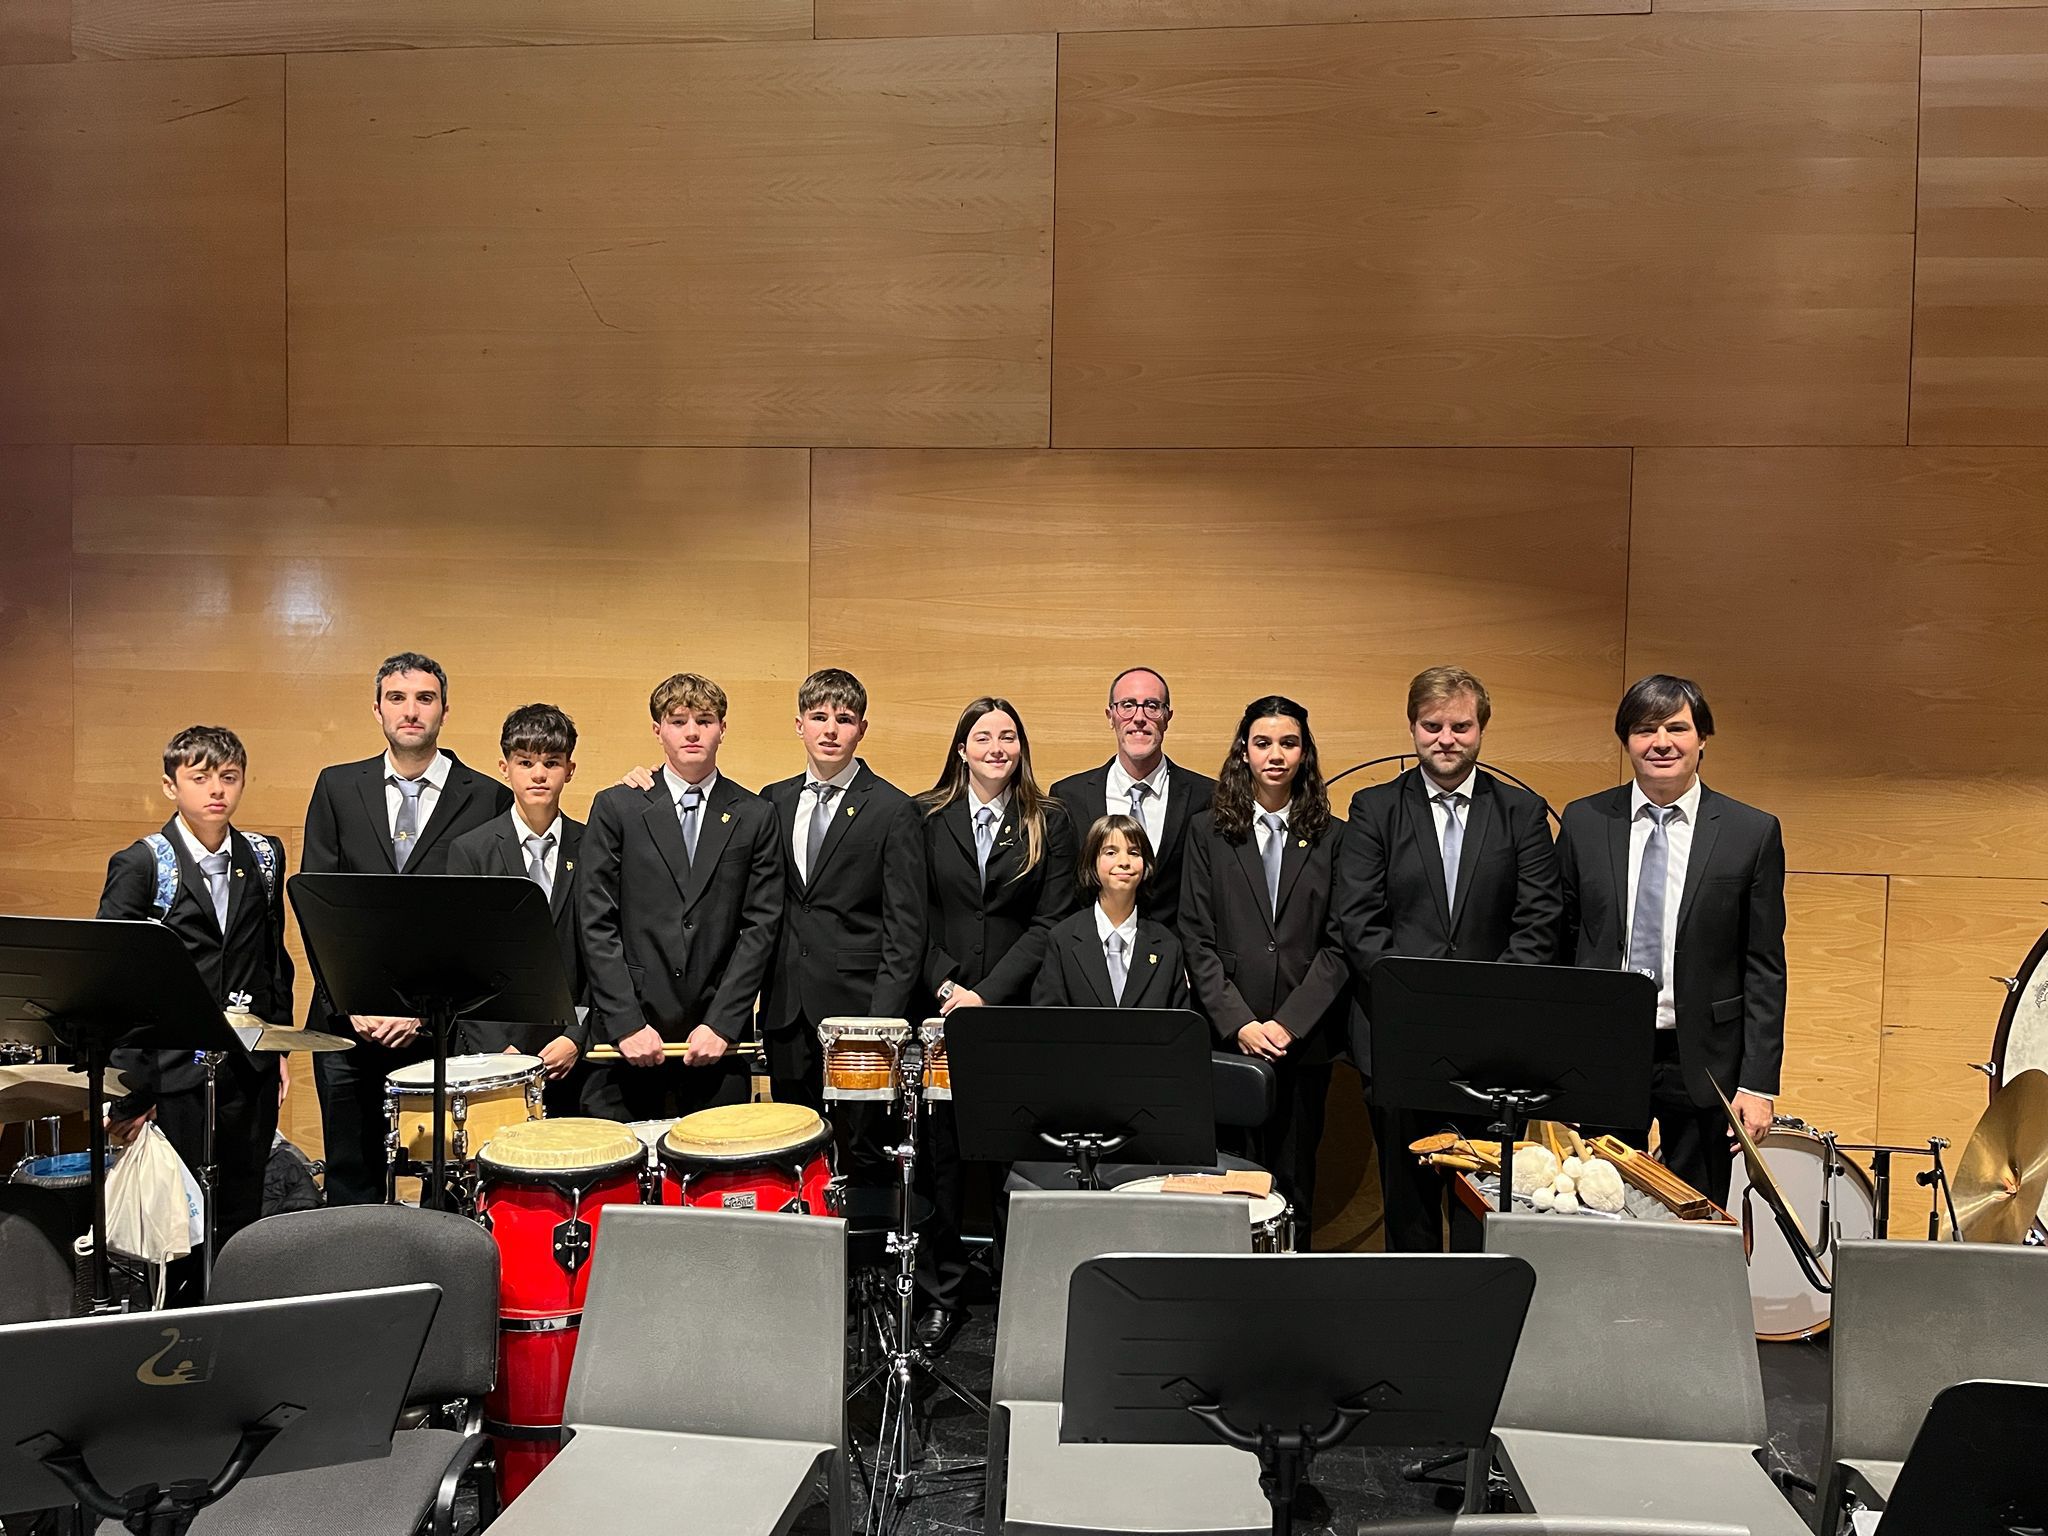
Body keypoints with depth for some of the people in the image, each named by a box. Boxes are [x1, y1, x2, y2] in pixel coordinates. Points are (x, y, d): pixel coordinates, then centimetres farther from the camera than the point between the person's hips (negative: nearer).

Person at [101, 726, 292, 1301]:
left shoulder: (264, 857, 8)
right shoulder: (139, 864, -5)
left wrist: (277, 1043, 9)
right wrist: (127, 1088, -11)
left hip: (251, 1070, 4)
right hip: (174, 1075, -3)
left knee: (241, 1222, 9)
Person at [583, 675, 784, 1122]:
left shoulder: (755, 816, 6)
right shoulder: (616, 808, 4)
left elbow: (760, 926, 2)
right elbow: (597, 924, 0)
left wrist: (721, 1023, -7)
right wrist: (626, 1023, -8)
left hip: (717, 1036, 1)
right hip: (627, 1034, 0)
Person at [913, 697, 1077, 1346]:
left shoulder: (1050, 823, 4)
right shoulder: (926, 817, 6)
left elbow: (1051, 922, -1)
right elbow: (916, 916, 5)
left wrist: (988, 993, -9)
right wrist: (945, 985, -8)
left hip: (1017, 1009, 0)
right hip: (940, 1005, 1)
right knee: (941, 1153, 1)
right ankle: (940, 1294, 11)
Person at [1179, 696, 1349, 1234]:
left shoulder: (1332, 838, 7)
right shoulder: (1207, 830, 6)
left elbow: (1338, 944, 1)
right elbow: (1197, 939, 1)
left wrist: (1288, 1023, -9)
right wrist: (1239, 1023, -9)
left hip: (1304, 1039, 1)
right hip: (1227, 1037, 0)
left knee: (1294, 1179, 7)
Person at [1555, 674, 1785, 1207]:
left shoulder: (1753, 833, -1)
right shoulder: (1584, 822, 3)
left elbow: (1765, 967, -1)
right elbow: (1560, 943, 6)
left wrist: (1759, 1084, -5)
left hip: (1702, 1063, -1)